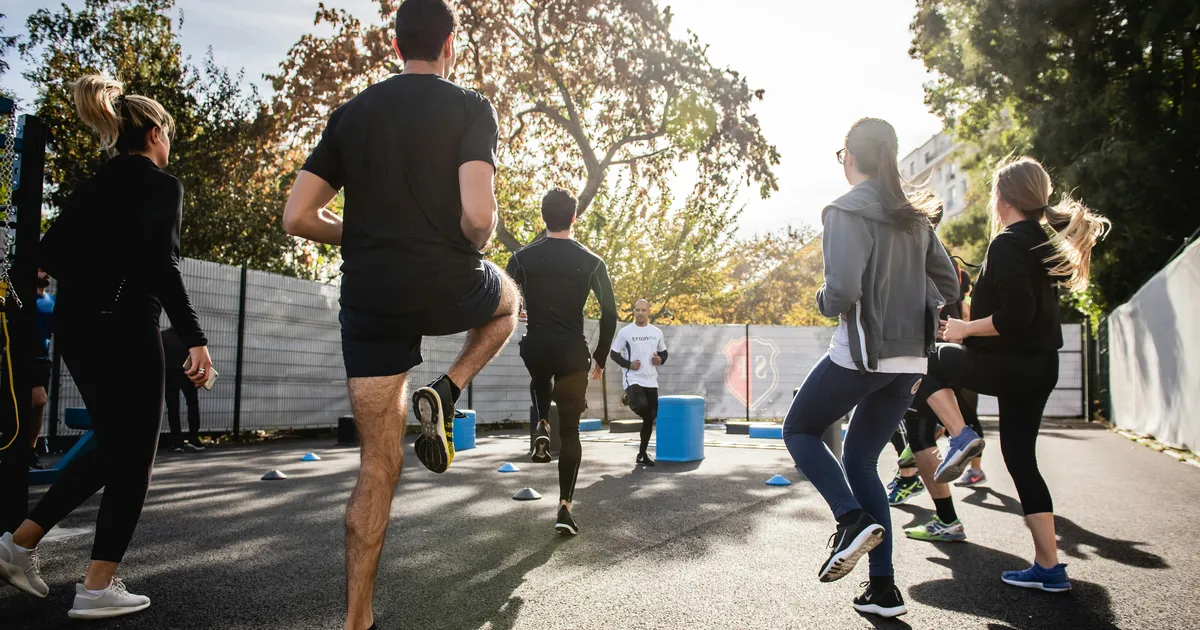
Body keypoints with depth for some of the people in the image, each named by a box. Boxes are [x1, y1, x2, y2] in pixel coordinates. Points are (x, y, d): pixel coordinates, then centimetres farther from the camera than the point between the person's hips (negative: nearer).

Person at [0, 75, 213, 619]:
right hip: (124, 331, -8)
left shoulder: (95, 185, 14)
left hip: (75, 329, 8)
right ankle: (98, 588, 6)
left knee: (111, 448, 21)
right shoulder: (162, 185, -8)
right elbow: (161, 267, -20)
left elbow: (50, 255, 11)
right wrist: (195, 340, -21)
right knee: (132, 458, 3)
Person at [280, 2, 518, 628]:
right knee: (507, 299, 34)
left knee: (378, 467, 11)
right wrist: (476, 246, 6)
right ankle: (443, 394, 10)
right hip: (447, 287, -3)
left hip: (368, 299, 4)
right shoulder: (470, 109, -2)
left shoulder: (351, 114, 11)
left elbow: (298, 217, 6)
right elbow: (478, 214, -16)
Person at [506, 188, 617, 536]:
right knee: (570, 432, 9)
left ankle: (542, 427, 13)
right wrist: (600, 358, 9)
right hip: (572, 353, -1)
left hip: (535, 348, 1)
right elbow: (610, 315, -3)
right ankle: (565, 506, 3)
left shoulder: (523, 257, 0)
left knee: (540, 379, 39)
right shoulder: (591, 262, -2)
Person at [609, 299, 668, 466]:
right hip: (633, 379, -4)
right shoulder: (625, 332, -4)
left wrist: (660, 360, -4)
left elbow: (664, 352, 19)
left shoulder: (657, 332, 7)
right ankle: (629, 399, 4)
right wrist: (628, 364, -14)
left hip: (651, 381, 4)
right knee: (641, 406, -32)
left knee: (650, 418, 7)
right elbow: (614, 353, 1)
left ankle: (642, 454, 20)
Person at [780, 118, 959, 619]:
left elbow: (843, 290, -21)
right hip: (909, 360, 7)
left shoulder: (846, 211, -11)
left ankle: (853, 519, -7)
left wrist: (823, 302, -1)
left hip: (860, 354, -7)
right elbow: (948, 287, 15)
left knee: (799, 430, 15)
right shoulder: (914, 216, 12)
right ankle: (883, 588, 14)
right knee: (860, 460, 16)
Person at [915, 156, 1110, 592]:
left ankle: (959, 437, -2)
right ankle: (1049, 568, 15)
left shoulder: (1007, 244, -14)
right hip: (1040, 366, 9)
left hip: (1010, 364, -9)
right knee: (1021, 458, 12)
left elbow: (1015, 316, -23)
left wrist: (966, 329, -11)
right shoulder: (1044, 242, 14)